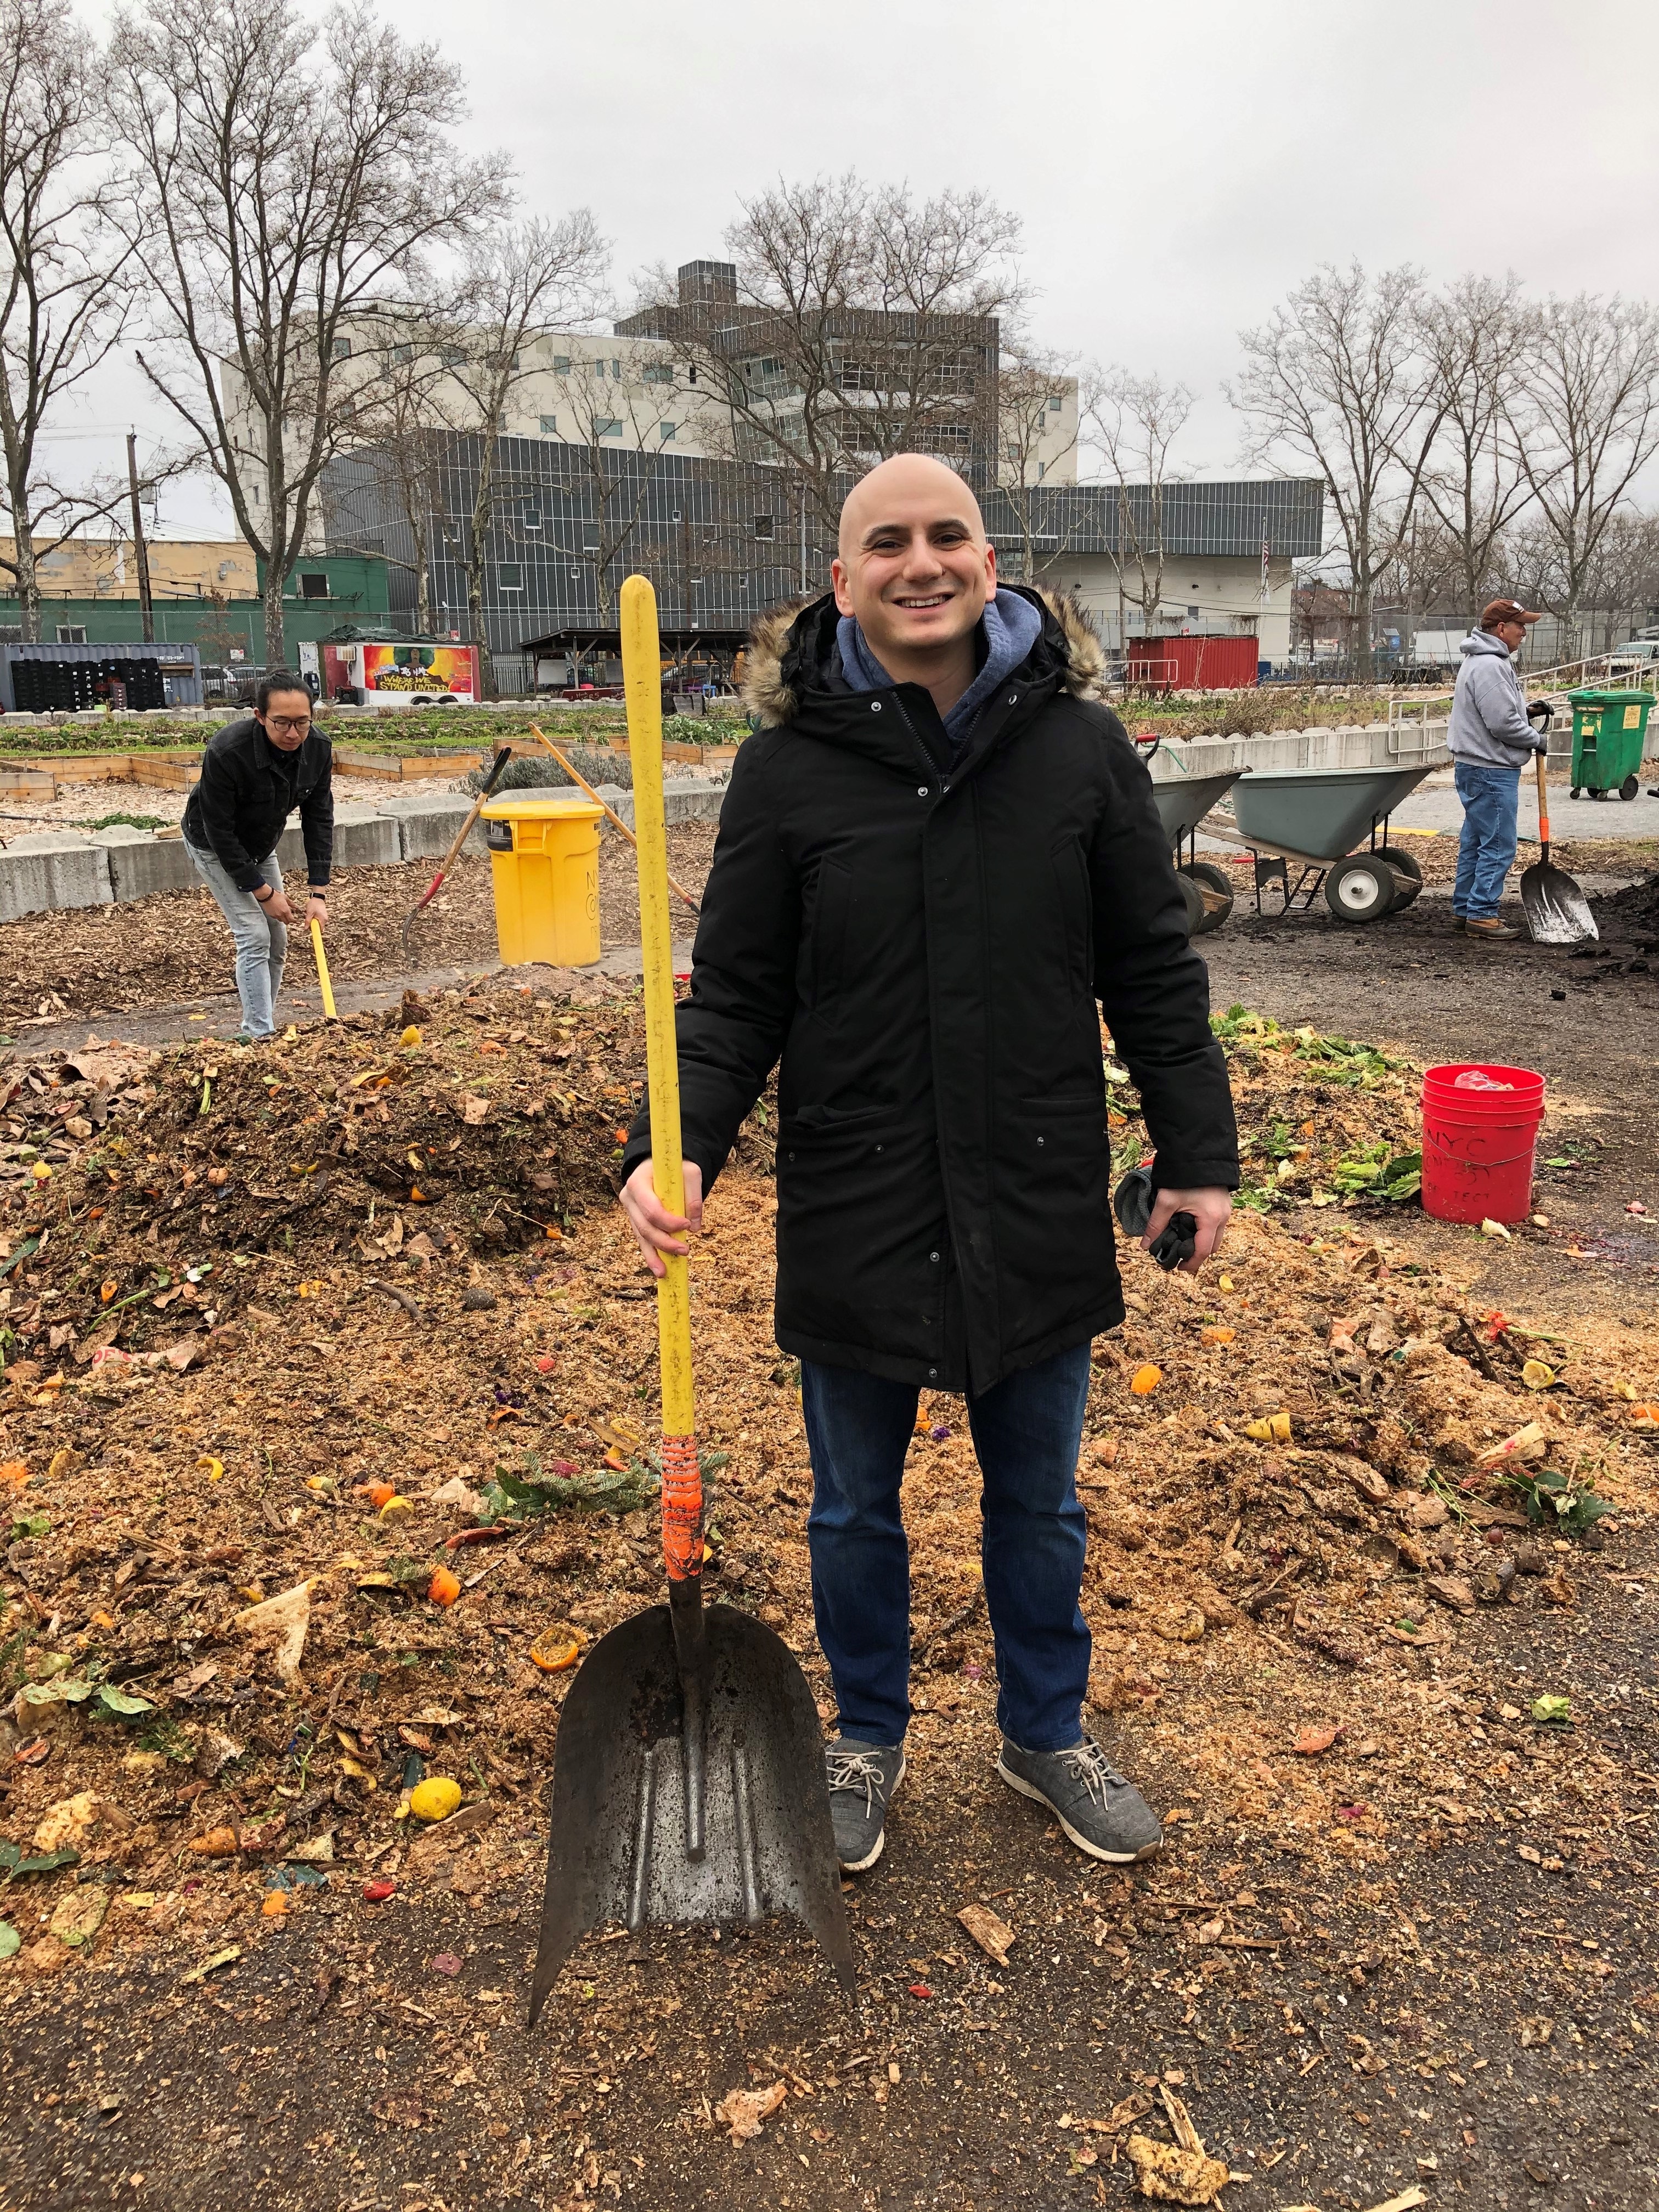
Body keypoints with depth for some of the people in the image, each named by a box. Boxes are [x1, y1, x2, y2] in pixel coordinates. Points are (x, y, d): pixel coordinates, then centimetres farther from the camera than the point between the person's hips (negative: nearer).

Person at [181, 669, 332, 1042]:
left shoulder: (318, 748, -21)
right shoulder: (226, 753, -37)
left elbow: (319, 819, -14)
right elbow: (220, 831, -28)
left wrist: (318, 893, -19)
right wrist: (262, 892, -23)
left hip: (260, 847, 6)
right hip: (214, 848, -6)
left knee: (277, 940, 6)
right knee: (254, 936, -15)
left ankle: (265, 1025, 20)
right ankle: (258, 1036, -10)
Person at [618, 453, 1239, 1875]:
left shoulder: (1081, 745, -4)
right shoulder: (788, 764, -7)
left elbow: (1153, 970, 2)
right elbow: (736, 998, -5)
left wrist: (1199, 1155, 1)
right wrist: (675, 1147, -20)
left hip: (1040, 1212, 1)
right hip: (853, 1216, 0)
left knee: (1040, 1505, 20)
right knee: (856, 1511, 18)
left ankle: (1046, 1734, 44)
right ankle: (868, 1740, 43)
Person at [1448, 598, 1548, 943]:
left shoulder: (1485, 661, 17)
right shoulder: (1489, 666, -18)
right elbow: (1503, 724, -22)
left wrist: (1527, 710, 13)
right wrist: (1538, 740, -7)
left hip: (1478, 769, 11)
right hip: (1490, 772, -11)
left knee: (1475, 843, 15)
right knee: (1498, 846, -7)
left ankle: (1464, 910, 22)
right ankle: (1482, 916, -4)